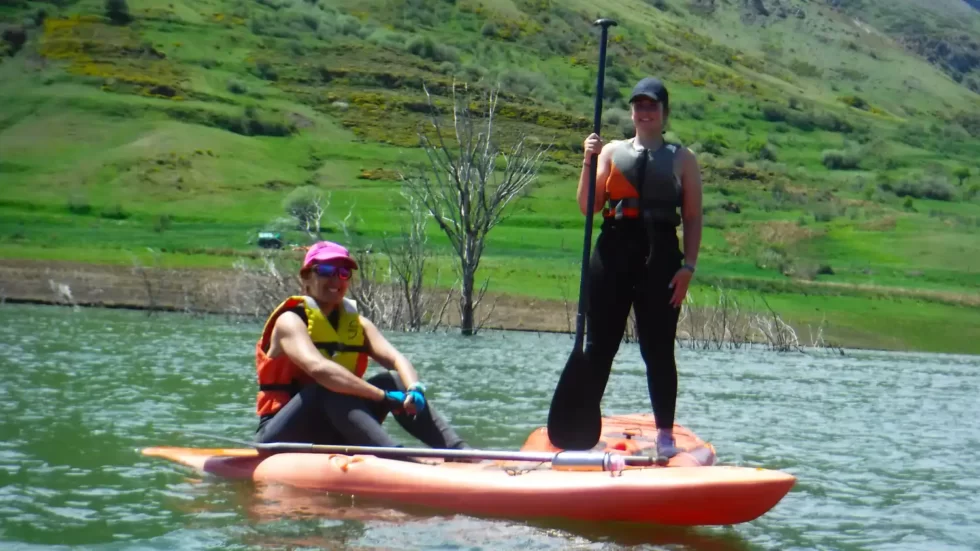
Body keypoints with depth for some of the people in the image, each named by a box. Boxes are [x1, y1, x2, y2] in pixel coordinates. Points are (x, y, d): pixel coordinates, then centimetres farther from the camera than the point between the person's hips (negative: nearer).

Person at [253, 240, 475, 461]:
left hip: (331, 439, 6)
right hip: (283, 437, -6)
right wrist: (384, 396, -36)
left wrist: (414, 388, -31)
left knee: (394, 380, -10)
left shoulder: (357, 323, 10)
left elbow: (396, 359, -8)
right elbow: (318, 368, -30)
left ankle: (460, 452, -27)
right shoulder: (291, 321, -10)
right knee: (331, 390, -32)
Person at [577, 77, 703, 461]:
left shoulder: (682, 159, 8)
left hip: (660, 258, -1)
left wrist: (688, 267, -6)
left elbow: (693, 218, 5)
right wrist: (589, 163, -10)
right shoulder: (612, 151, 10)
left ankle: (665, 433, 10)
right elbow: (588, 207, 2)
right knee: (599, 346, 5)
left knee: (658, 349, 2)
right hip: (613, 254, 1)